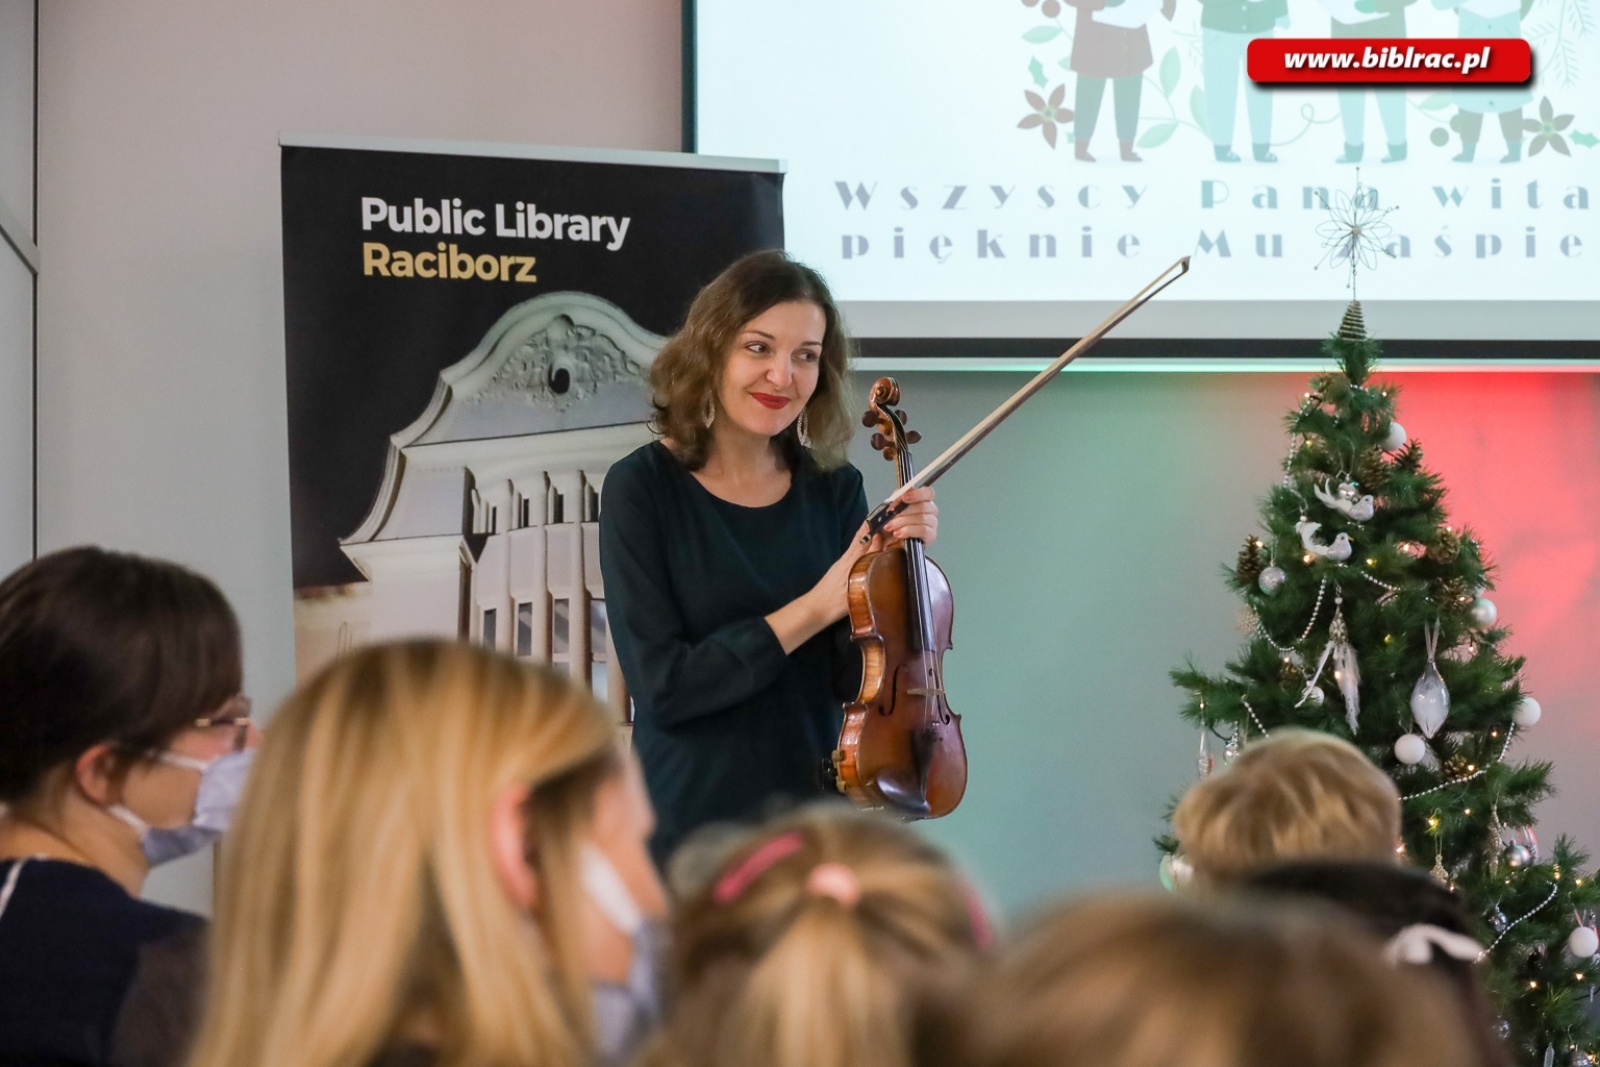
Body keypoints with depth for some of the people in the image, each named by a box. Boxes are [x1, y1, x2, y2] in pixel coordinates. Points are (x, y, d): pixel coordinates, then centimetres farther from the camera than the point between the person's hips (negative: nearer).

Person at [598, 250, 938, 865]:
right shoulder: (641, 487, -9)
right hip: (690, 824, -4)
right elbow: (663, 685, -17)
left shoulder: (834, 490, 2)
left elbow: (853, 681, -1)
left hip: (815, 817, 4)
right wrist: (817, 606, -18)